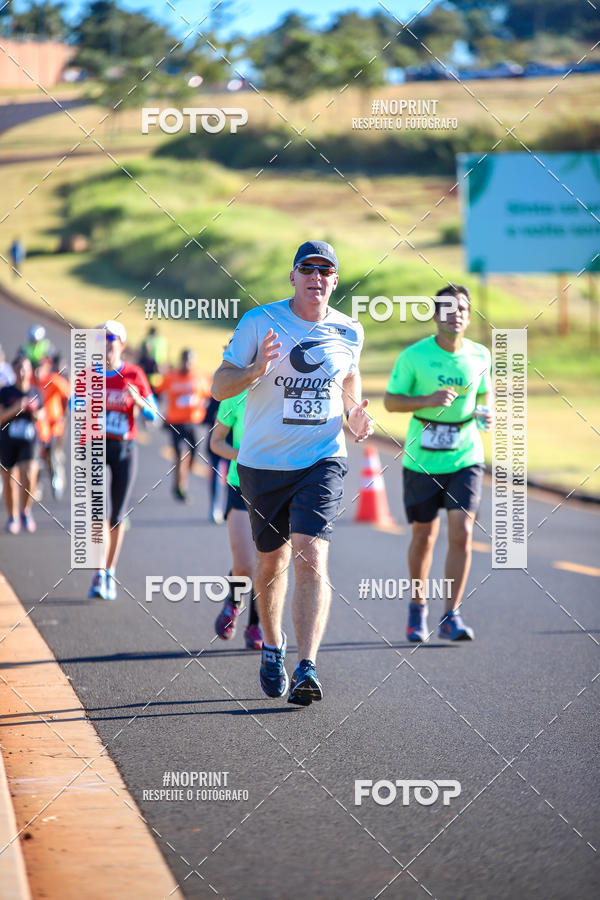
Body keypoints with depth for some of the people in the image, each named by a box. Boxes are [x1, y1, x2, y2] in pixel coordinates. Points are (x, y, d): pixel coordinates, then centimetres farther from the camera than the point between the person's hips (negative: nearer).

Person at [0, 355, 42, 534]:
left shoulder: (35, 392, 6)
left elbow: (41, 415, 18)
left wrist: (36, 414, -5)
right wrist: (15, 409, -20)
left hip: (28, 441, 0)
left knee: (29, 475, -20)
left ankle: (25, 512, 3)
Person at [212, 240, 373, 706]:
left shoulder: (349, 332, 2)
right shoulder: (260, 322, -7)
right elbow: (219, 387, -6)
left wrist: (354, 412, 2)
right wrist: (256, 369, -26)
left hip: (322, 461, 0)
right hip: (263, 463, 0)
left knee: (311, 557, -17)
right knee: (272, 559, 13)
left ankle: (308, 667, -22)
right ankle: (273, 646, 39)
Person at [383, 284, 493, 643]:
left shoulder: (480, 355, -1)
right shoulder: (414, 356, -9)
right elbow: (390, 401, -4)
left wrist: (488, 414, -6)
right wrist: (428, 401, -20)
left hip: (465, 458, 1)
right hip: (422, 461, -1)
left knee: (462, 535, -12)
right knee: (424, 538, 10)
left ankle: (451, 616, -6)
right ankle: (418, 606, 32)